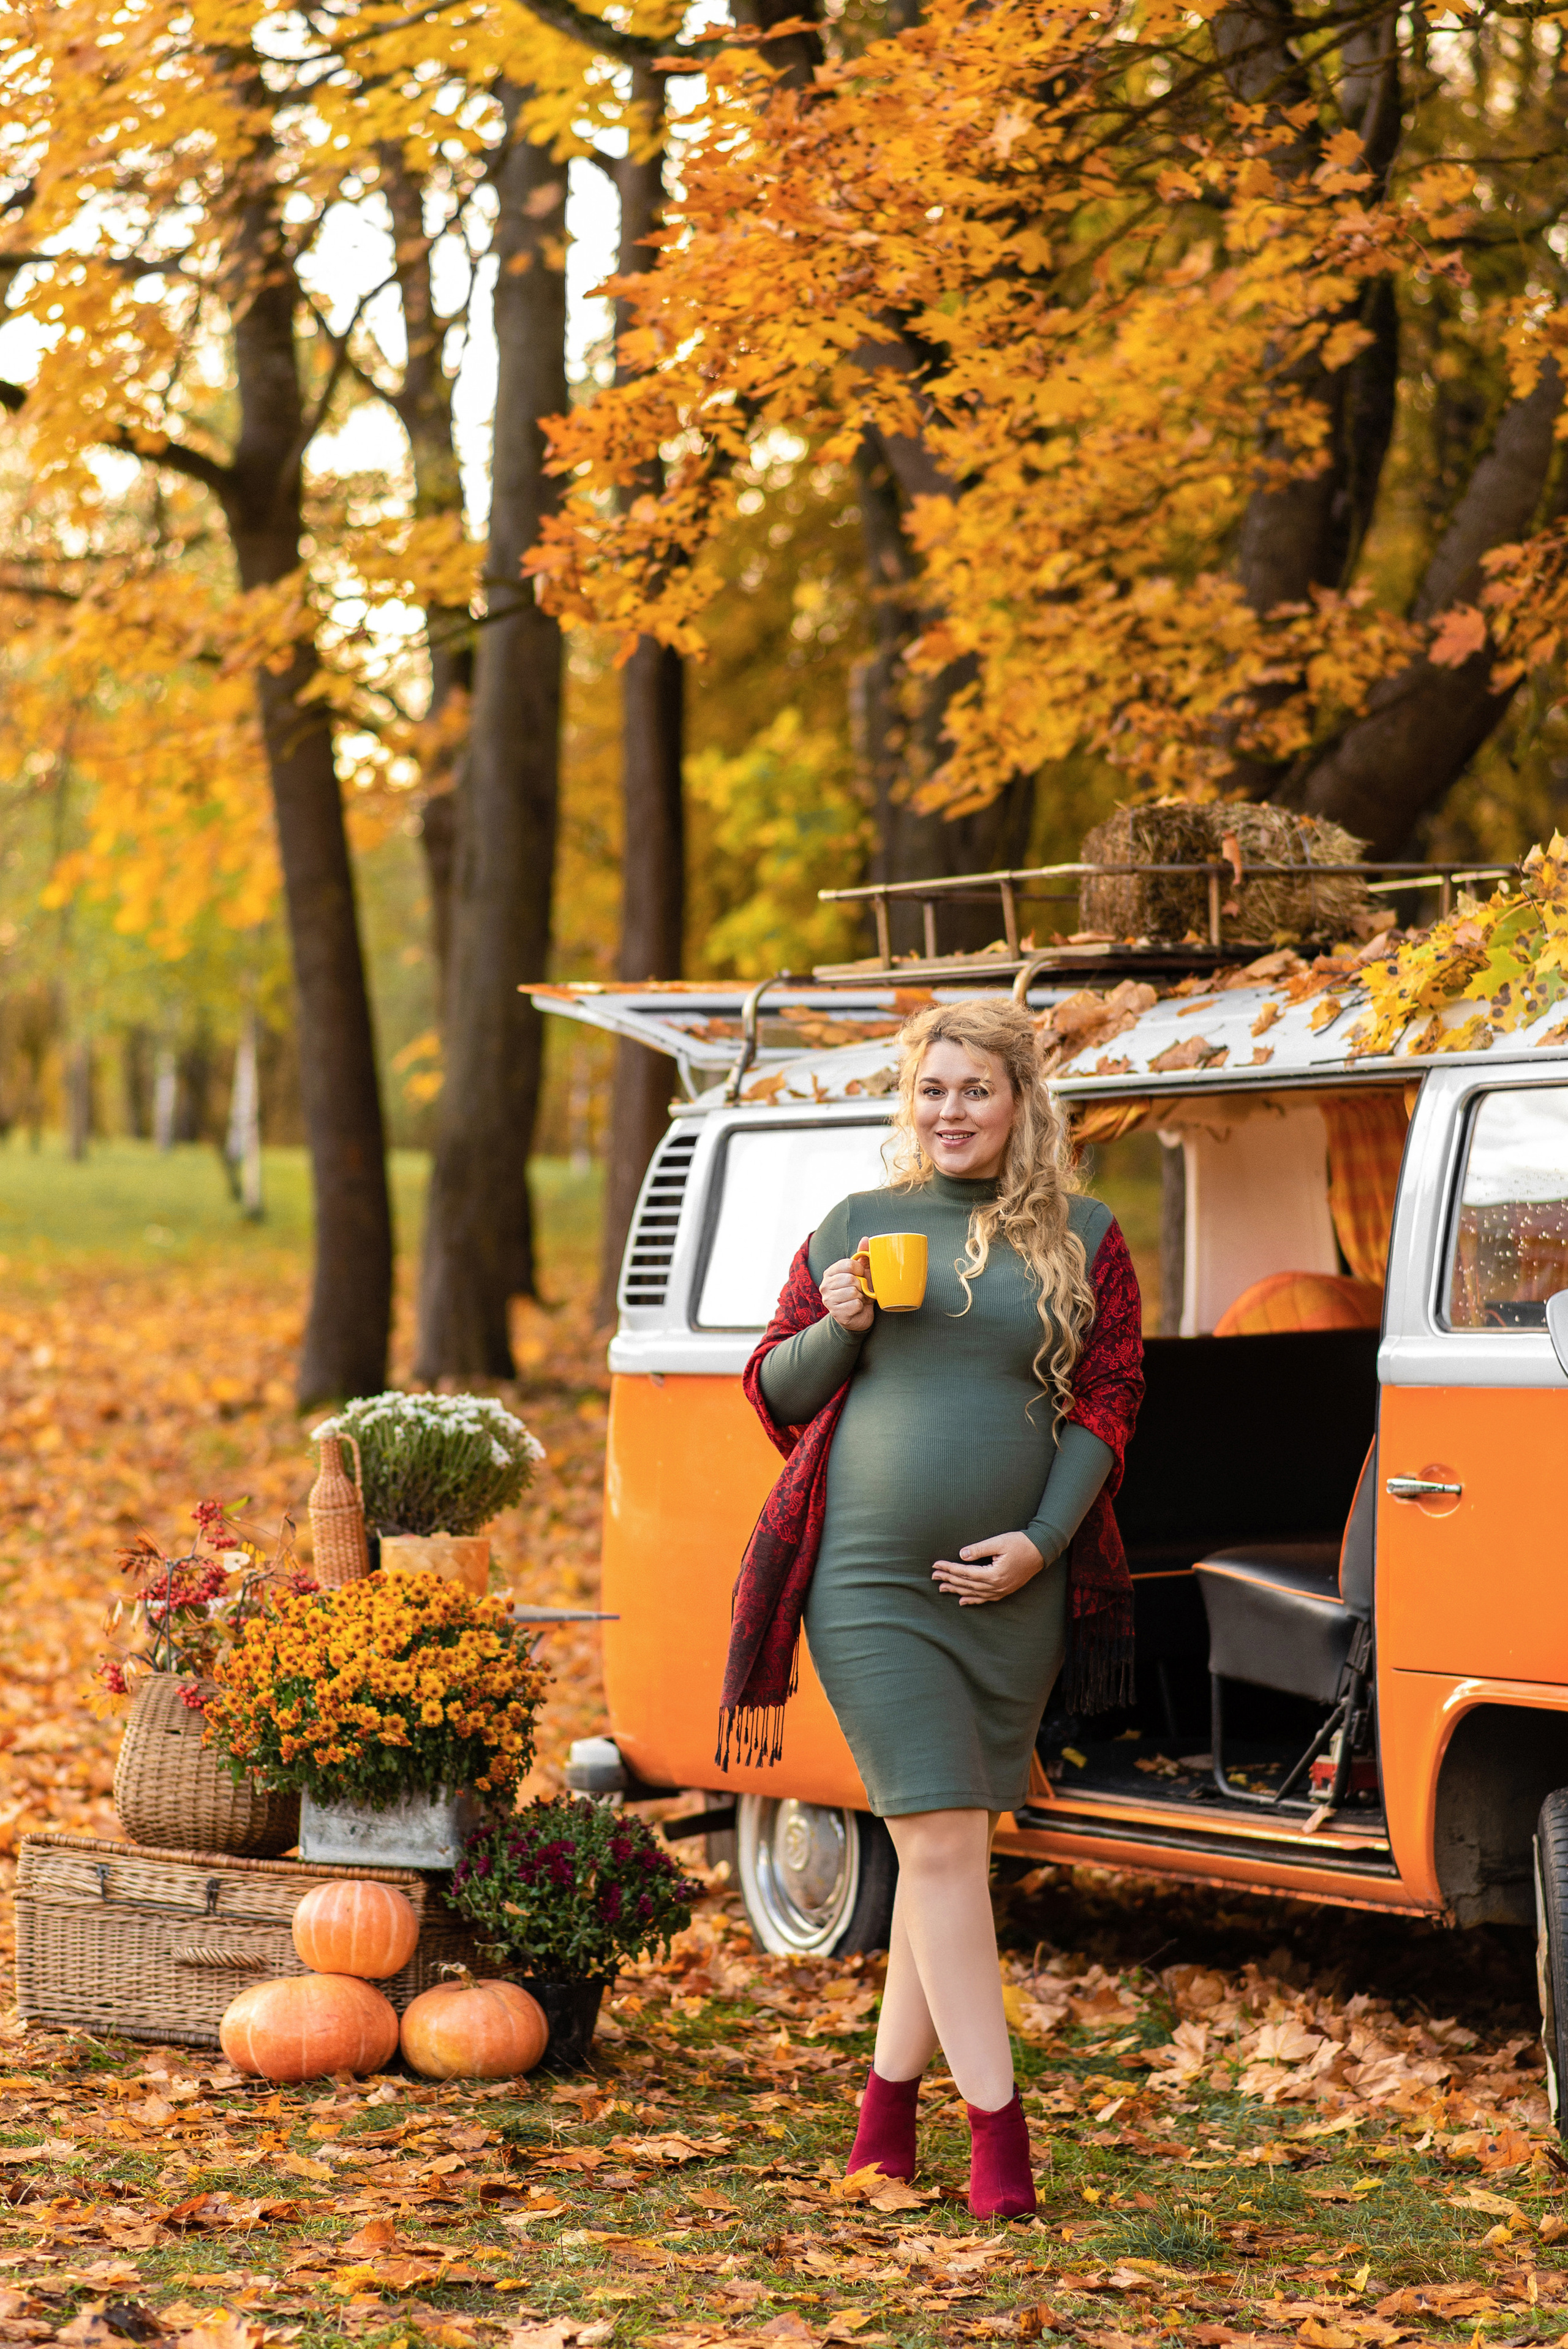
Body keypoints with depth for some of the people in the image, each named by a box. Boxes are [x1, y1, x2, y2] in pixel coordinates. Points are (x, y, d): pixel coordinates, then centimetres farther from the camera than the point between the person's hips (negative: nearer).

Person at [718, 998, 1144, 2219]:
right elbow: (775, 1392, 12)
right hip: (868, 1580, -1)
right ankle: (998, 2127, -7)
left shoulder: (1084, 1239, 8)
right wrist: (839, 1325, -8)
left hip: (1012, 1588, 1)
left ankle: (891, 2096, 23)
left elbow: (1107, 1405, 4)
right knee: (944, 1843, -8)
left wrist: (1040, 1540, -8)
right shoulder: (851, 1227, 9)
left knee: (947, 1844, 8)